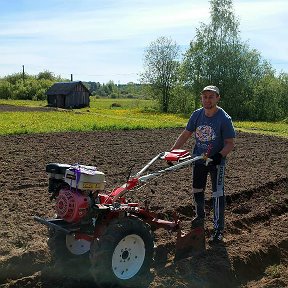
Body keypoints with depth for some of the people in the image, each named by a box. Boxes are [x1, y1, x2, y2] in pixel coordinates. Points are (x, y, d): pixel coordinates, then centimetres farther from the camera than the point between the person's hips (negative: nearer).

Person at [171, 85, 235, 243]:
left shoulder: (224, 119, -18)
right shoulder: (197, 114, -6)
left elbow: (230, 143, -15)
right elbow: (185, 135, 2)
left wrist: (220, 155, -33)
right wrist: (172, 151, -4)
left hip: (216, 161, -5)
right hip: (198, 159, 5)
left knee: (218, 195, -1)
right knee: (197, 191, 18)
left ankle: (218, 229, 10)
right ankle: (200, 217, 41)